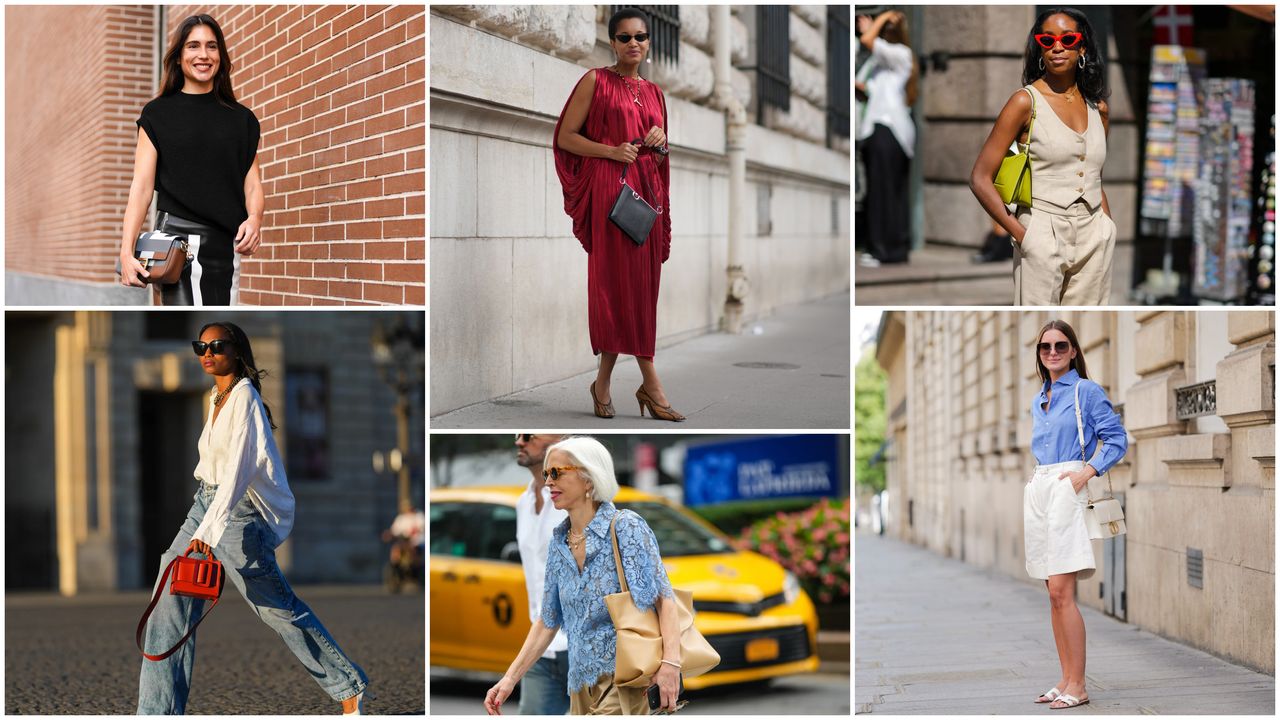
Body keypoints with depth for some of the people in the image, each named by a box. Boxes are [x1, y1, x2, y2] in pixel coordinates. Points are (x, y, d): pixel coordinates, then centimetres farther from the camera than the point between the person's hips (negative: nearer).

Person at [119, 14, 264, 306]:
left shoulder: (241, 119, 14)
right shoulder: (158, 115, 5)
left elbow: (252, 184, 10)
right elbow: (142, 186, -1)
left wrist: (254, 219, -13)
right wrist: (126, 251, -13)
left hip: (226, 247, 4)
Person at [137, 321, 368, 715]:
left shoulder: (244, 396, -16)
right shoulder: (217, 396, 11)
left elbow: (238, 468, -26)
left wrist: (209, 530, -34)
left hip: (239, 511, -8)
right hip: (204, 502, 8)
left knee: (277, 607, 2)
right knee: (170, 602, -1)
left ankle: (349, 686, 18)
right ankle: (158, 713, 1)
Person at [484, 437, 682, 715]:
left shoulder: (626, 528, -7)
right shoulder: (558, 544, 11)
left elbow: (664, 597, -13)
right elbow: (548, 621, 17)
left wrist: (670, 661, -27)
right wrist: (511, 678, 8)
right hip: (582, 688, 6)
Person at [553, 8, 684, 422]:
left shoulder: (653, 92, 18)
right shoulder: (595, 81, 2)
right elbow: (565, 136, -2)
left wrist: (660, 143, 2)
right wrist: (611, 151, -14)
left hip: (647, 190, 6)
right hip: (608, 187, -6)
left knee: (641, 281, 3)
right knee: (620, 279, -8)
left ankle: (604, 381, 10)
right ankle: (651, 384, -7)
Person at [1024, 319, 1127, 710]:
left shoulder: (1087, 391, -1)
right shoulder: (1038, 400, 19)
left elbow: (1117, 439, -5)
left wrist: (1088, 471, -15)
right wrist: (1034, 480, 16)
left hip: (1066, 487, -7)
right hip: (1037, 489, 7)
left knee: (1061, 590, -14)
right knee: (1054, 594, 7)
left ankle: (1077, 686, -12)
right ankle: (1066, 679, 11)